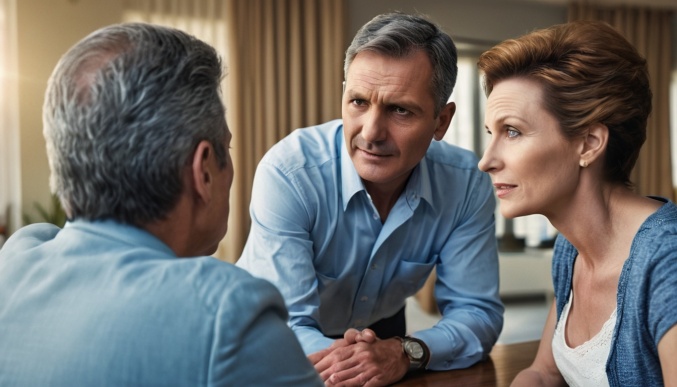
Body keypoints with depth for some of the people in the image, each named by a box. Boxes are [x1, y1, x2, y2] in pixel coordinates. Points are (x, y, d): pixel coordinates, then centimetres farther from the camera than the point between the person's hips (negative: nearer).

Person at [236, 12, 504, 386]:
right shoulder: (288, 173, -25)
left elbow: (478, 312, -12)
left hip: (382, 333, 2)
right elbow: (284, 325, -25)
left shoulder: (467, 185, -16)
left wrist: (405, 352, -32)